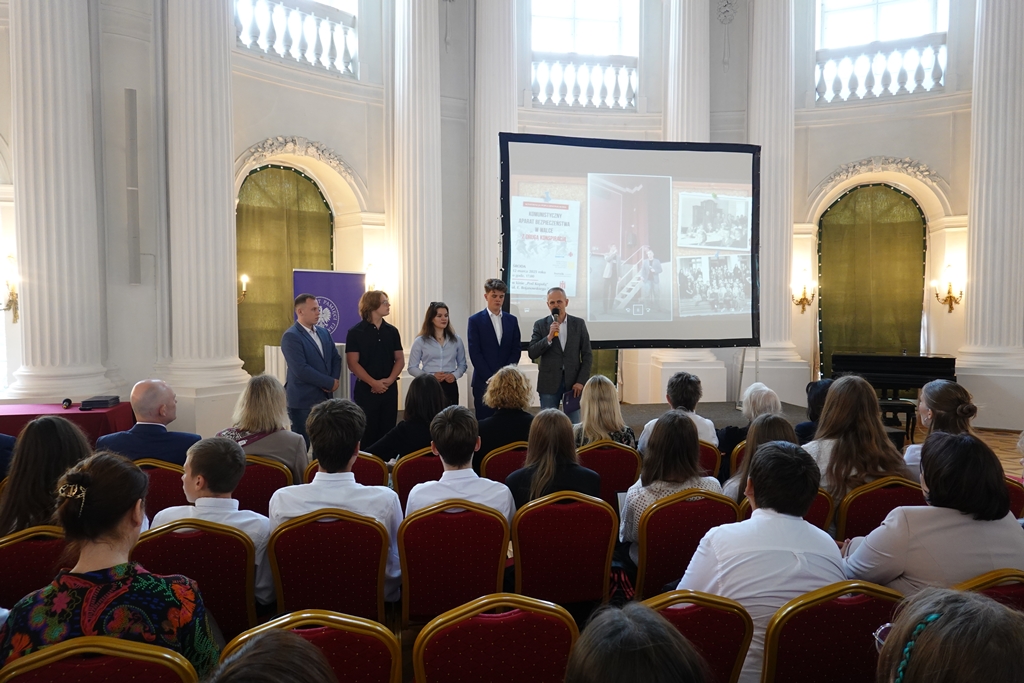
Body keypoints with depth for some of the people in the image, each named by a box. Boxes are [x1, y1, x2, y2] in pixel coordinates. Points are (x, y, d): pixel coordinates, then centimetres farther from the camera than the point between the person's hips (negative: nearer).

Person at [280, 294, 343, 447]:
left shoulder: (324, 333, 12)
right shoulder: (291, 336, -13)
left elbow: (336, 358, 14)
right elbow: (301, 370, -21)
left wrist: (335, 379, -6)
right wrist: (330, 383, -15)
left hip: (324, 397, 7)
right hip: (303, 401, -7)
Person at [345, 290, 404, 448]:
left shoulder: (392, 331, 8)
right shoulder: (356, 332, -4)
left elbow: (400, 359, 8)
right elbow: (353, 363, -9)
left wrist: (389, 380, -9)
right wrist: (373, 383, -16)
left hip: (390, 389, 4)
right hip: (366, 389, -4)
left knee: (388, 432, 6)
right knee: (367, 432, 1)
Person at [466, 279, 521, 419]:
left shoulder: (512, 320, 11)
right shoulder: (475, 320, 1)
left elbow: (516, 350, 8)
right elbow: (475, 353, -5)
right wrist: (490, 377, -11)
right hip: (483, 381, -3)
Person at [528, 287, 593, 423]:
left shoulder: (579, 323, 4)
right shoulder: (540, 324, 2)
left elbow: (587, 355, 4)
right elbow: (532, 353, -5)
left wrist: (581, 381, -5)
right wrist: (549, 337, -19)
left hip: (573, 381, 0)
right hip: (549, 382, 0)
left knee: (574, 426, 3)